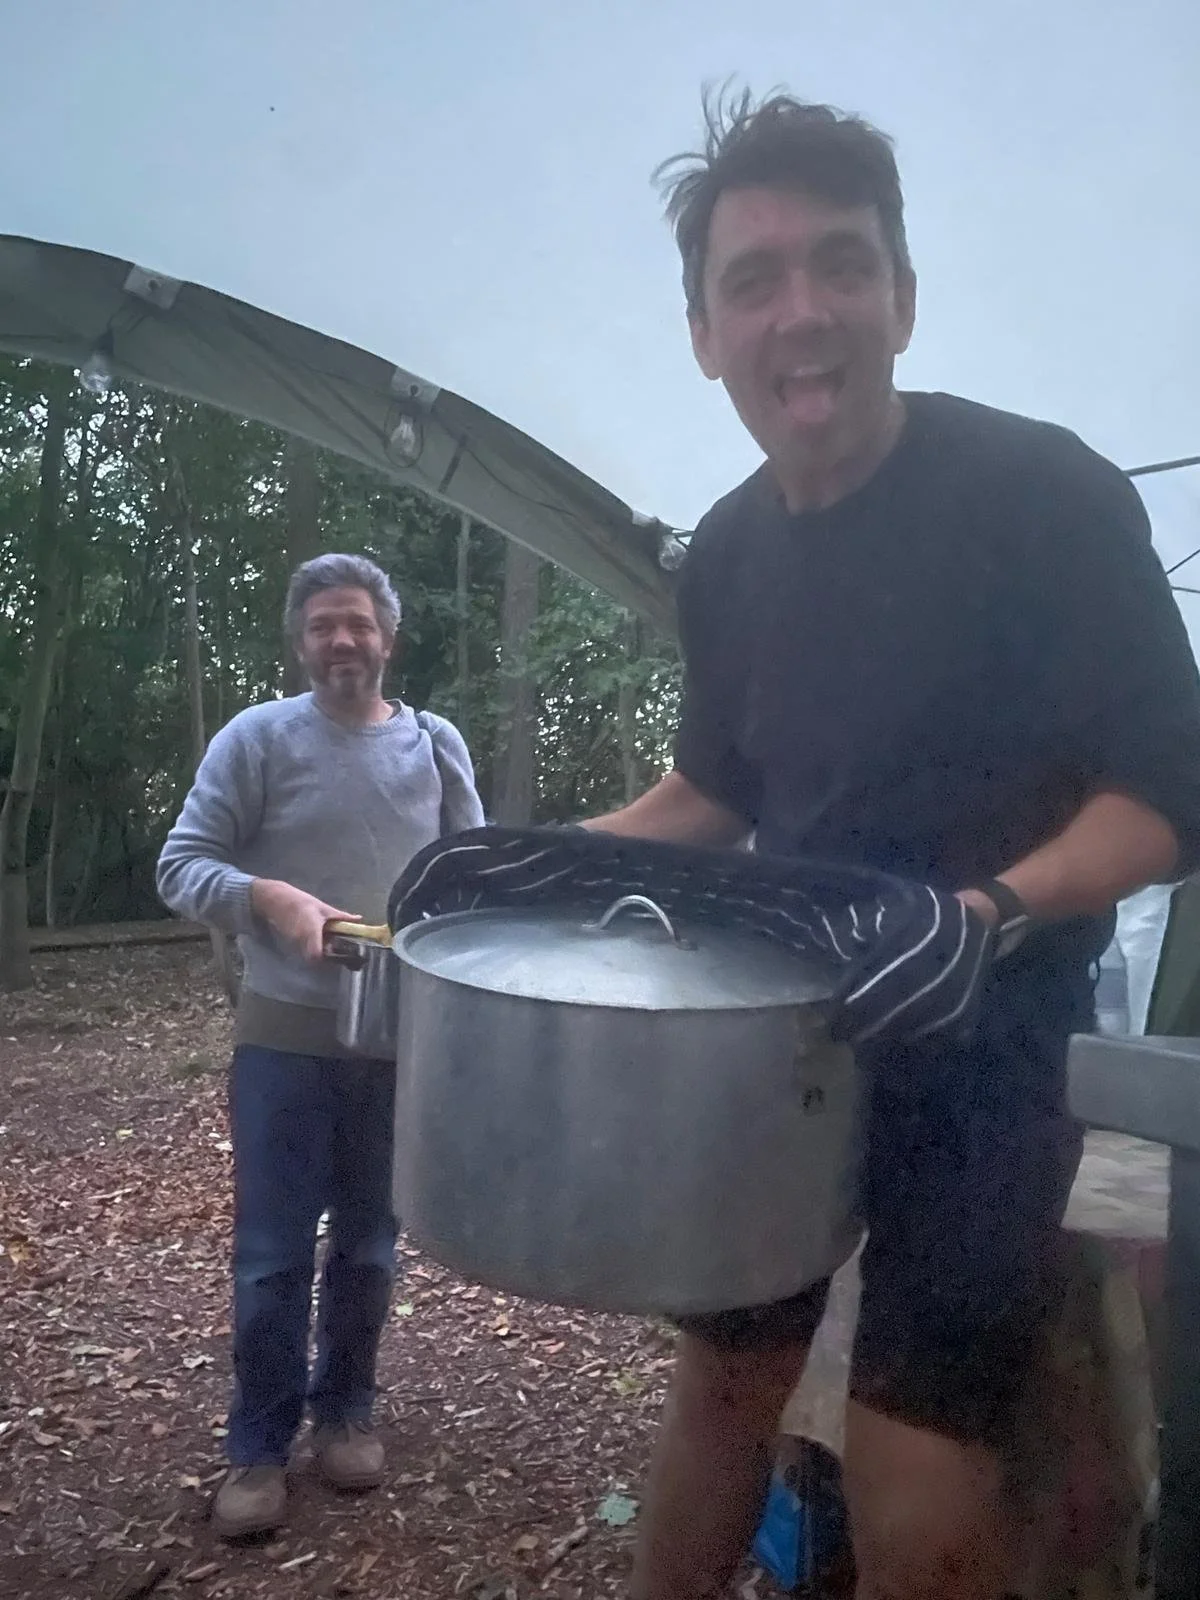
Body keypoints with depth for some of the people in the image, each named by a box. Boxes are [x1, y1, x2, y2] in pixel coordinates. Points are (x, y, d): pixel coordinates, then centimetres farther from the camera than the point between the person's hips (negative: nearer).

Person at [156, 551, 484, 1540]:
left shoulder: (437, 746, 4)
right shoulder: (257, 738, -5)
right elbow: (181, 867, -6)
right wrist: (268, 896, -23)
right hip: (286, 1037, -2)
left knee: (369, 1246, 16)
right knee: (272, 1256, 6)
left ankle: (346, 1410, 37)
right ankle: (260, 1446, 26)